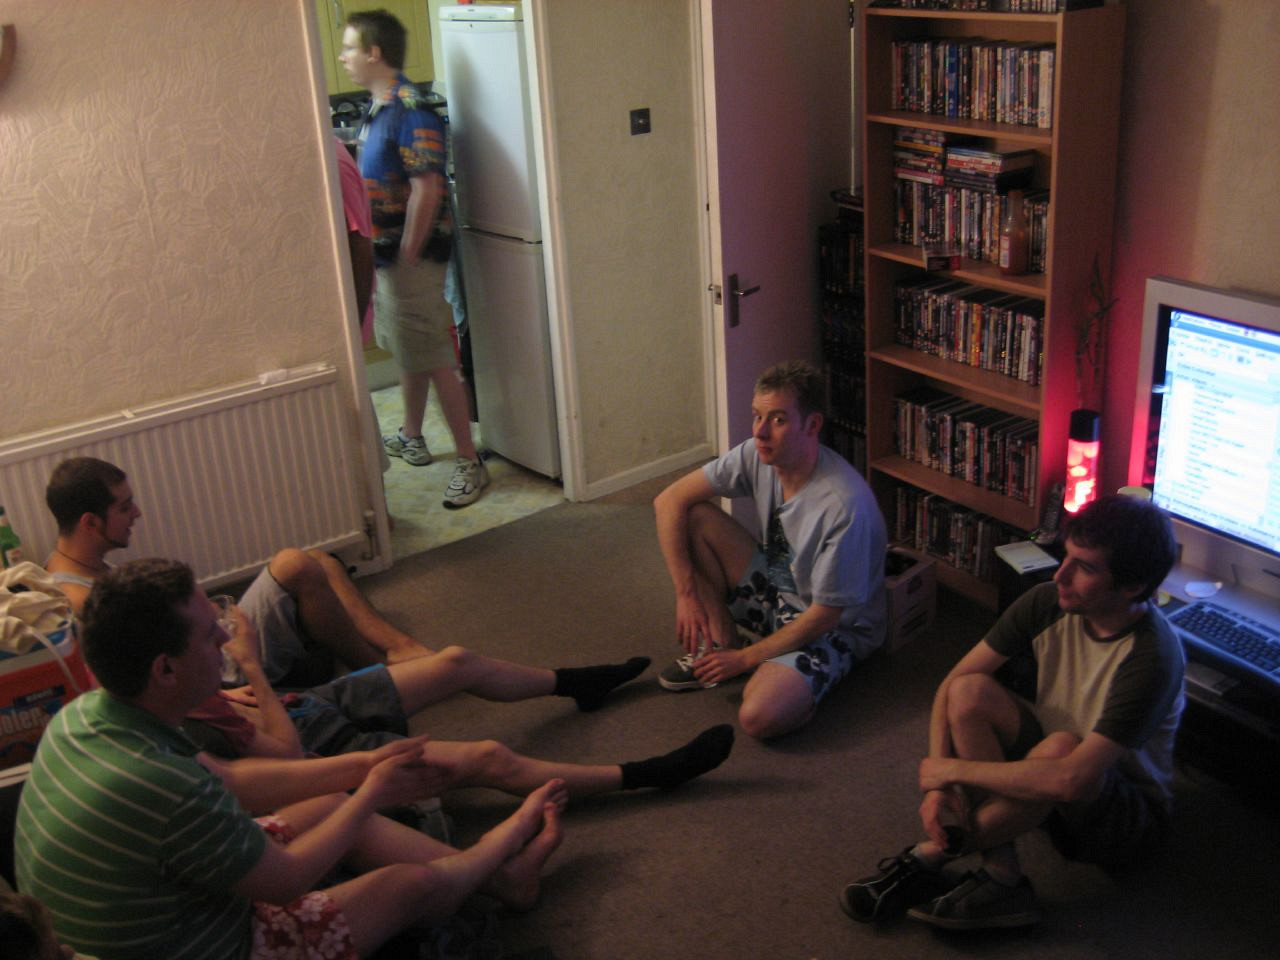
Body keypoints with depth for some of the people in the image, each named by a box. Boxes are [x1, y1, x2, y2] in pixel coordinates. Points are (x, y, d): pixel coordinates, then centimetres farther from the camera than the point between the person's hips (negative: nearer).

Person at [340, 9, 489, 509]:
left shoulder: (411, 112, -19)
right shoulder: (378, 107, 10)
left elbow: (426, 191, -24)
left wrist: (406, 261, -21)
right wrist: (382, 257, 16)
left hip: (413, 256, -10)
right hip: (385, 253, 10)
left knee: (435, 362, -6)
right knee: (406, 352, 22)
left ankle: (469, 463, 2)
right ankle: (411, 437, 39)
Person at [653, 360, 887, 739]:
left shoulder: (845, 505, -32)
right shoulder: (756, 455, -14)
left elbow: (825, 615, -24)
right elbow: (669, 501, -10)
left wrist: (745, 659, -17)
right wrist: (687, 595, -16)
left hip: (835, 627, -6)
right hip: (775, 591, 6)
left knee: (759, 717, -33)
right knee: (695, 518, -14)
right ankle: (723, 641, 0)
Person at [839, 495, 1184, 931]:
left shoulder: (1152, 657, -30)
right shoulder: (1049, 603, -13)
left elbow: (1069, 778, -38)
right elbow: (951, 684, -9)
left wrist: (953, 770, -27)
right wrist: (937, 785, -22)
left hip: (1128, 816, -5)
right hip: (1043, 788, 5)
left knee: (1060, 746, -38)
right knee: (970, 692, -22)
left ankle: (931, 853, -20)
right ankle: (1002, 878, -23)